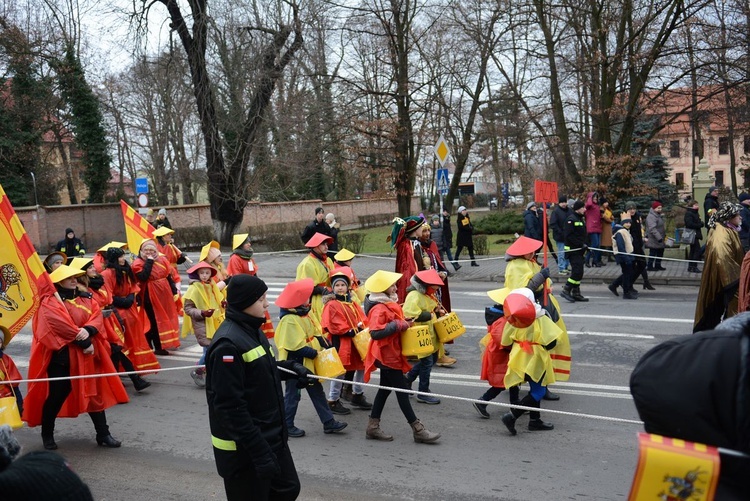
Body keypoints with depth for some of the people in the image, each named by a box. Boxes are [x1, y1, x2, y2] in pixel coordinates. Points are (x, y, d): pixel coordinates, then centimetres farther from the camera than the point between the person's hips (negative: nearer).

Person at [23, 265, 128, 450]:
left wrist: (88, 330, -22)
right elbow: (60, 325, -21)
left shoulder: (86, 298, 12)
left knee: (94, 393, 8)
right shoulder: (50, 302, -8)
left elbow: (97, 316, -2)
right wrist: (83, 342, -21)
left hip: (87, 355, 6)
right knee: (57, 396, 4)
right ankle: (47, 434, 24)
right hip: (61, 356, -6)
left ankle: (103, 434, 15)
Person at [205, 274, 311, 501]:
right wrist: (258, 451, -25)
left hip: (271, 436, 10)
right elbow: (231, 406, -25)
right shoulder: (227, 344, -24)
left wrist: (290, 368, 3)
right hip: (243, 447, -10)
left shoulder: (252, 331, 7)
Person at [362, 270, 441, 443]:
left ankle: (373, 426, 23)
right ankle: (418, 430, 3)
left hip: (392, 353, 10)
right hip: (387, 355, -10)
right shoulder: (378, 309, -22)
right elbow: (375, 332, -31)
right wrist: (398, 325, -27)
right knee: (402, 390, -4)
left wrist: (405, 322, 5)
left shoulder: (389, 304, 9)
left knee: (385, 388, 15)